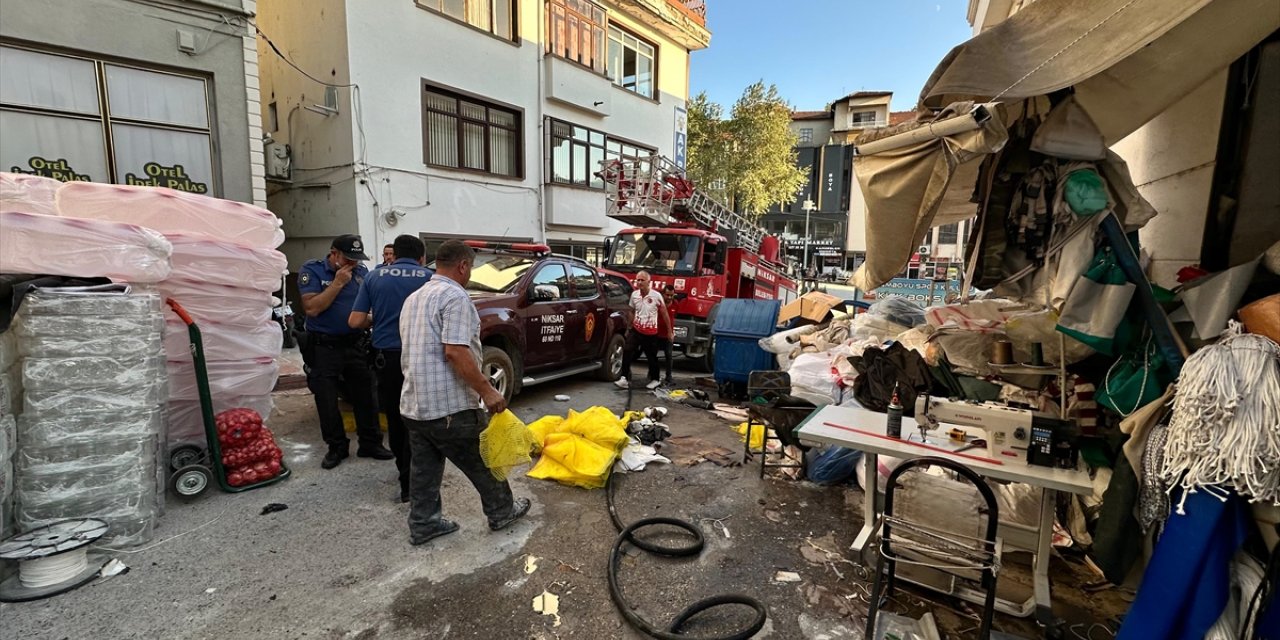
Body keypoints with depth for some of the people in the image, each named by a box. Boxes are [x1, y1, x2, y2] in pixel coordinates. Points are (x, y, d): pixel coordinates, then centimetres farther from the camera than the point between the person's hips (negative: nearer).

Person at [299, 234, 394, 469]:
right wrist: (338, 283, -19)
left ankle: (370, 443, 20)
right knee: (327, 401, 7)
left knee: (365, 396, 7)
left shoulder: (362, 272, 3)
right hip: (324, 347, -2)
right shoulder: (311, 270, -7)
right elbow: (311, 308, -18)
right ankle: (336, 447, 23)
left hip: (356, 344, 3)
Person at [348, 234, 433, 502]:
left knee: (394, 417, 17)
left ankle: (405, 468, 31)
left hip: (386, 355, 3)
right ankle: (409, 482, 10)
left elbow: (355, 321, 1)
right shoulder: (428, 277, -2)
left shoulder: (375, 277, 5)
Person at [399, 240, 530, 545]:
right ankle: (502, 512, 26)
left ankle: (423, 524, 26)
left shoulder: (414, 298, 14)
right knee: (483, 462, 10)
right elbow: (455, 352, -26)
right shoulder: (455, 297, -16)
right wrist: (487, 390, -22)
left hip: (414, 404, 8)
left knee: (424, 469, 16)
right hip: (449, 407, -8)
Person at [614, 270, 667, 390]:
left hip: (651, 333, -3)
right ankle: (624, 379, -14)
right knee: (627, 351, -15)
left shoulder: (656, 296, -13)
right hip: (636, 330, 3)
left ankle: (655, 380, 29)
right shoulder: (634, 294, -1)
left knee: (651, 357, 9)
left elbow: (664, 314, -3)